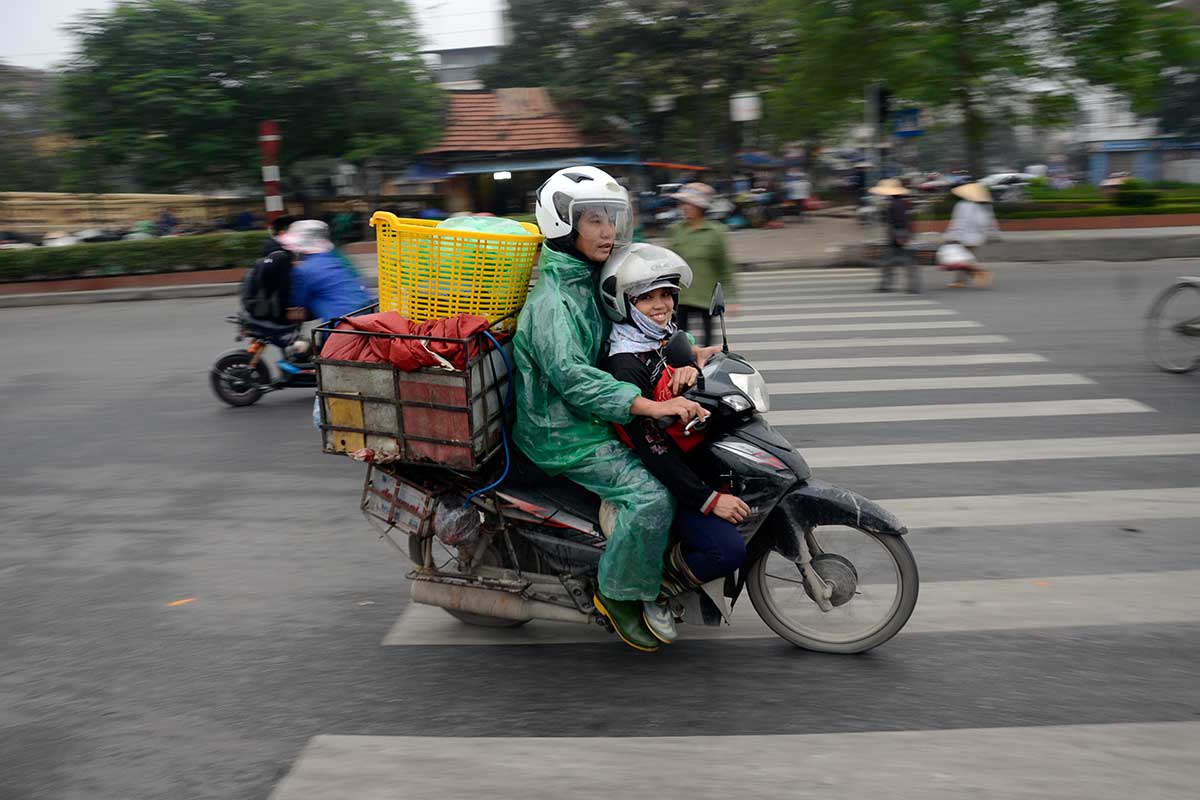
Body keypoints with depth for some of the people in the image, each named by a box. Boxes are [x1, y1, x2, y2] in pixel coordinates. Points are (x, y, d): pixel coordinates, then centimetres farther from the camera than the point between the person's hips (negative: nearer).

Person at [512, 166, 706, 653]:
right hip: (562, 434, -10)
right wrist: (649, 406, -42)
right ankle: (618, 592, -3)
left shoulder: (591, 283, 10)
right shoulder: (552, 300, -20)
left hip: (589, 415, 10)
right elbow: (570, 375, -33)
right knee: (650, 496, -23)